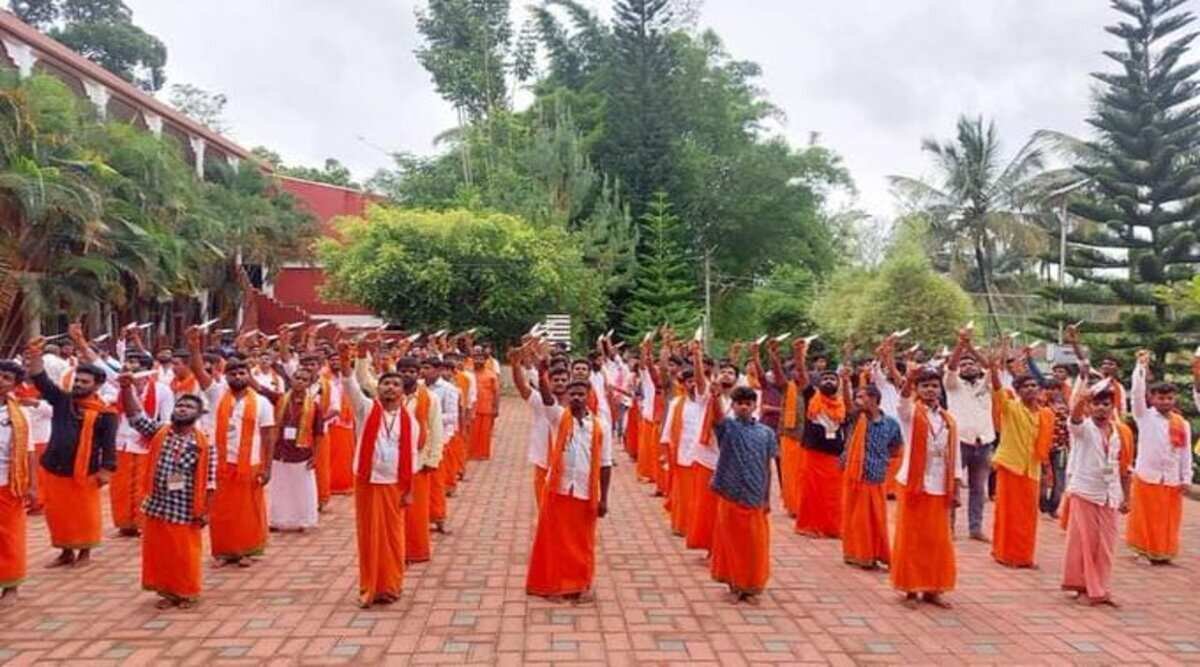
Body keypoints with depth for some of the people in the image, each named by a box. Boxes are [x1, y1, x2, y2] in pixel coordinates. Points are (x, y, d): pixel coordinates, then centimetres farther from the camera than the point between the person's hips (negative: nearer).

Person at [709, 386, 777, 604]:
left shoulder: (766, 433, 3)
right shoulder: (727, 426, -3)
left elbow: (767, 468, 6)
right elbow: (717, 410, -23)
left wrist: (767, 498, 5)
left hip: (755, 498, 2)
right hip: (730, 496, -1)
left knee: (754, 544, 7)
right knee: (732, 542, 7)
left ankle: (752, 587, 23)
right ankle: (734, 586, 22)